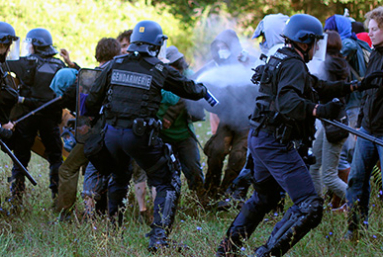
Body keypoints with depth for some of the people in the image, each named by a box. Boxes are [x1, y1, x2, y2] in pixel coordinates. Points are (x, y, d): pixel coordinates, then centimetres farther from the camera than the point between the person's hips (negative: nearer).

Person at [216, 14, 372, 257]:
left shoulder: (280, 60, 17)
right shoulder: (293, 65, -15)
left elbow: (317, 86, 28)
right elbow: (287, 101, -33)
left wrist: (351, 87, 30)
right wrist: (318, 110, -45)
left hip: (259, 137, 11)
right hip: (275, 143, -11)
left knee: (265, 197, 31)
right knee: (309, 207, -17)